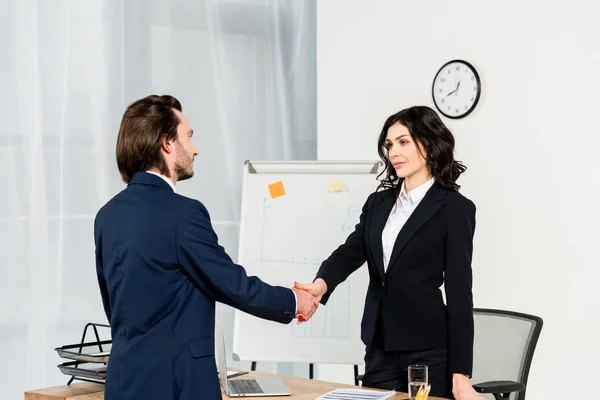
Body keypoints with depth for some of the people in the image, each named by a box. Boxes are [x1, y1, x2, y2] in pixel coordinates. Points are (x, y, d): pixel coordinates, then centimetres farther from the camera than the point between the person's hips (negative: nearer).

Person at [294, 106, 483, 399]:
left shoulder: (455, 208, -5)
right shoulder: (379, 203, 12)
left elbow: (458, 291, -8)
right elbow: (350, 253, -1)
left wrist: (460, 375, -12)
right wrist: (320, 285, -25)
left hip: (429, 353, -5)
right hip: (379, 349, 5)